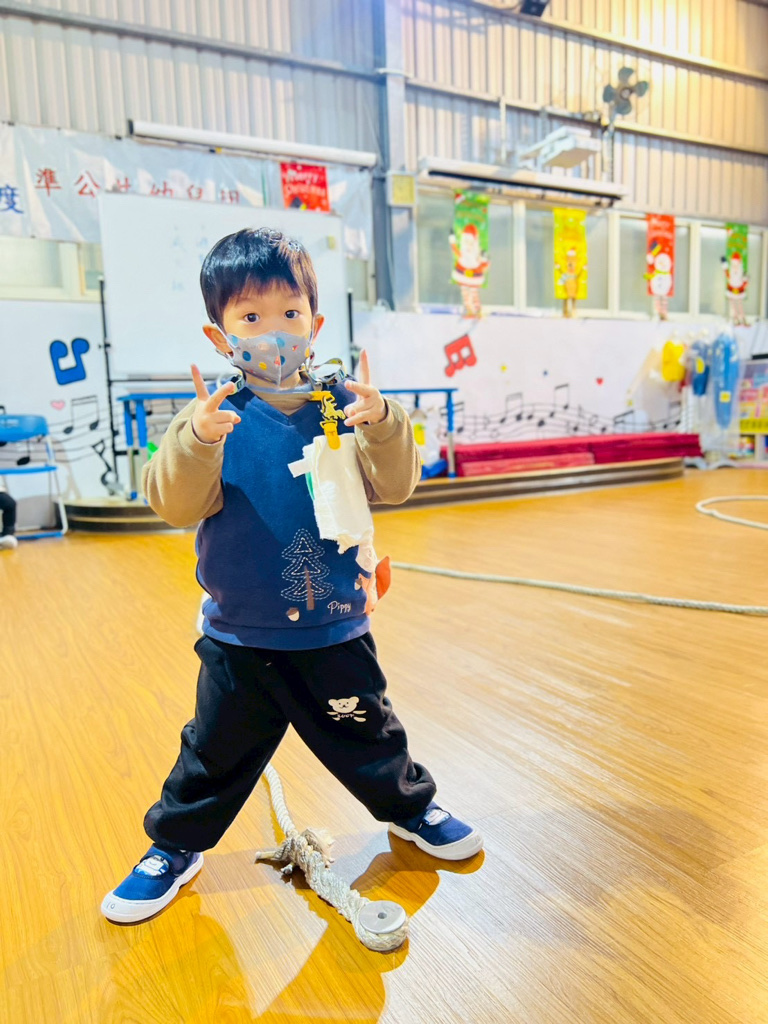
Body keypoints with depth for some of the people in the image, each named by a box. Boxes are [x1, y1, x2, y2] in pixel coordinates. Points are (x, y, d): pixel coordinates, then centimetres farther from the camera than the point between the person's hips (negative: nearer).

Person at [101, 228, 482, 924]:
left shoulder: (341, 408, -6)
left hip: (334, 627, 1)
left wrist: (382, 424, -31)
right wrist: (197, 442, -38)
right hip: (239, 636, -1)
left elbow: (394, 485, -13)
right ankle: (175, 845, 41)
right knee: (217, 751, 16)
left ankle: (411, 807, 48)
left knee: (366, 735, 20)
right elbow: (175, 504, -19)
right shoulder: (214, 415, -10)